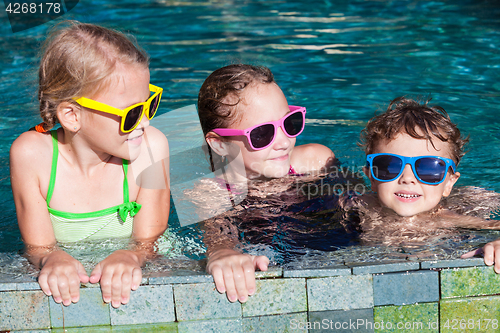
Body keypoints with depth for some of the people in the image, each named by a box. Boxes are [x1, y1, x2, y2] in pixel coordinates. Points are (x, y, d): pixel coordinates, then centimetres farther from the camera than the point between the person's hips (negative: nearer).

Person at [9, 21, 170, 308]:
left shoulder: (151, 147, -12)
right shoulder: (32, 155, -12)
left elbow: (150, 239, -8)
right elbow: (38, 246, -7)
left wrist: (132, 256, -30)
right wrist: (52, 259, -29)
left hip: (131, 292, 0)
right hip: (65, 286, 0)